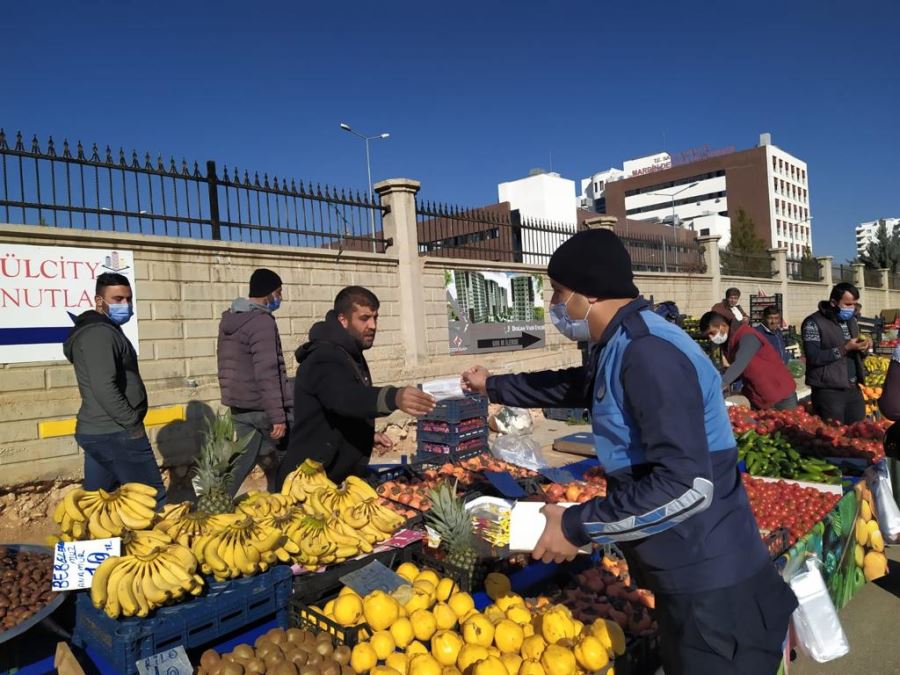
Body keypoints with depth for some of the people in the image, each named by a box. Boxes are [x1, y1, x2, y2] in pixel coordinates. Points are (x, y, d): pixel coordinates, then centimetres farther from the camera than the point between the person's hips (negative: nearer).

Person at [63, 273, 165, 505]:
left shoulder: (99, 331, 18)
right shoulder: (100, 333, -16)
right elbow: (105, 388, -26)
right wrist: (133, 424, -17)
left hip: (96, 431, 10)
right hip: (115, 434, -10)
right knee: (152, 498, -3)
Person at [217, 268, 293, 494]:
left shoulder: (228, 319, 13)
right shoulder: (262, 321, -16)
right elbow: (267, 374, -22)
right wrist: (278, 416, -22)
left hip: (238, 407, 8)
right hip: (263, 408, -8)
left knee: (243, 461, 14)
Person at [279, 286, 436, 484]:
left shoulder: (351, 355, 11)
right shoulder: (325, 358, -21)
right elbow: (344, 396, -41)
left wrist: (368, 435, 8)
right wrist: (393, 397, -58)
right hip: (314, 478, -9)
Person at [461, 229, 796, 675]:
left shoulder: (647, 354, -25)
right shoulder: (619, 348, 7)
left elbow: (687, 485, -31)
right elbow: (573, 385, 27)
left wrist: (578, 526, -23)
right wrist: (493, 386, 34)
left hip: (708, 578, -10)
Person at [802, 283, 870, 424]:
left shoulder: (851, 321, 15)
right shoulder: (814, 323, -10)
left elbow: (854, 354, 22)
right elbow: (814, 357, -20)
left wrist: (862, 349, 0)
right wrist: (845, 349, -22)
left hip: (853, 388, 7)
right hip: (828, 391, -7)